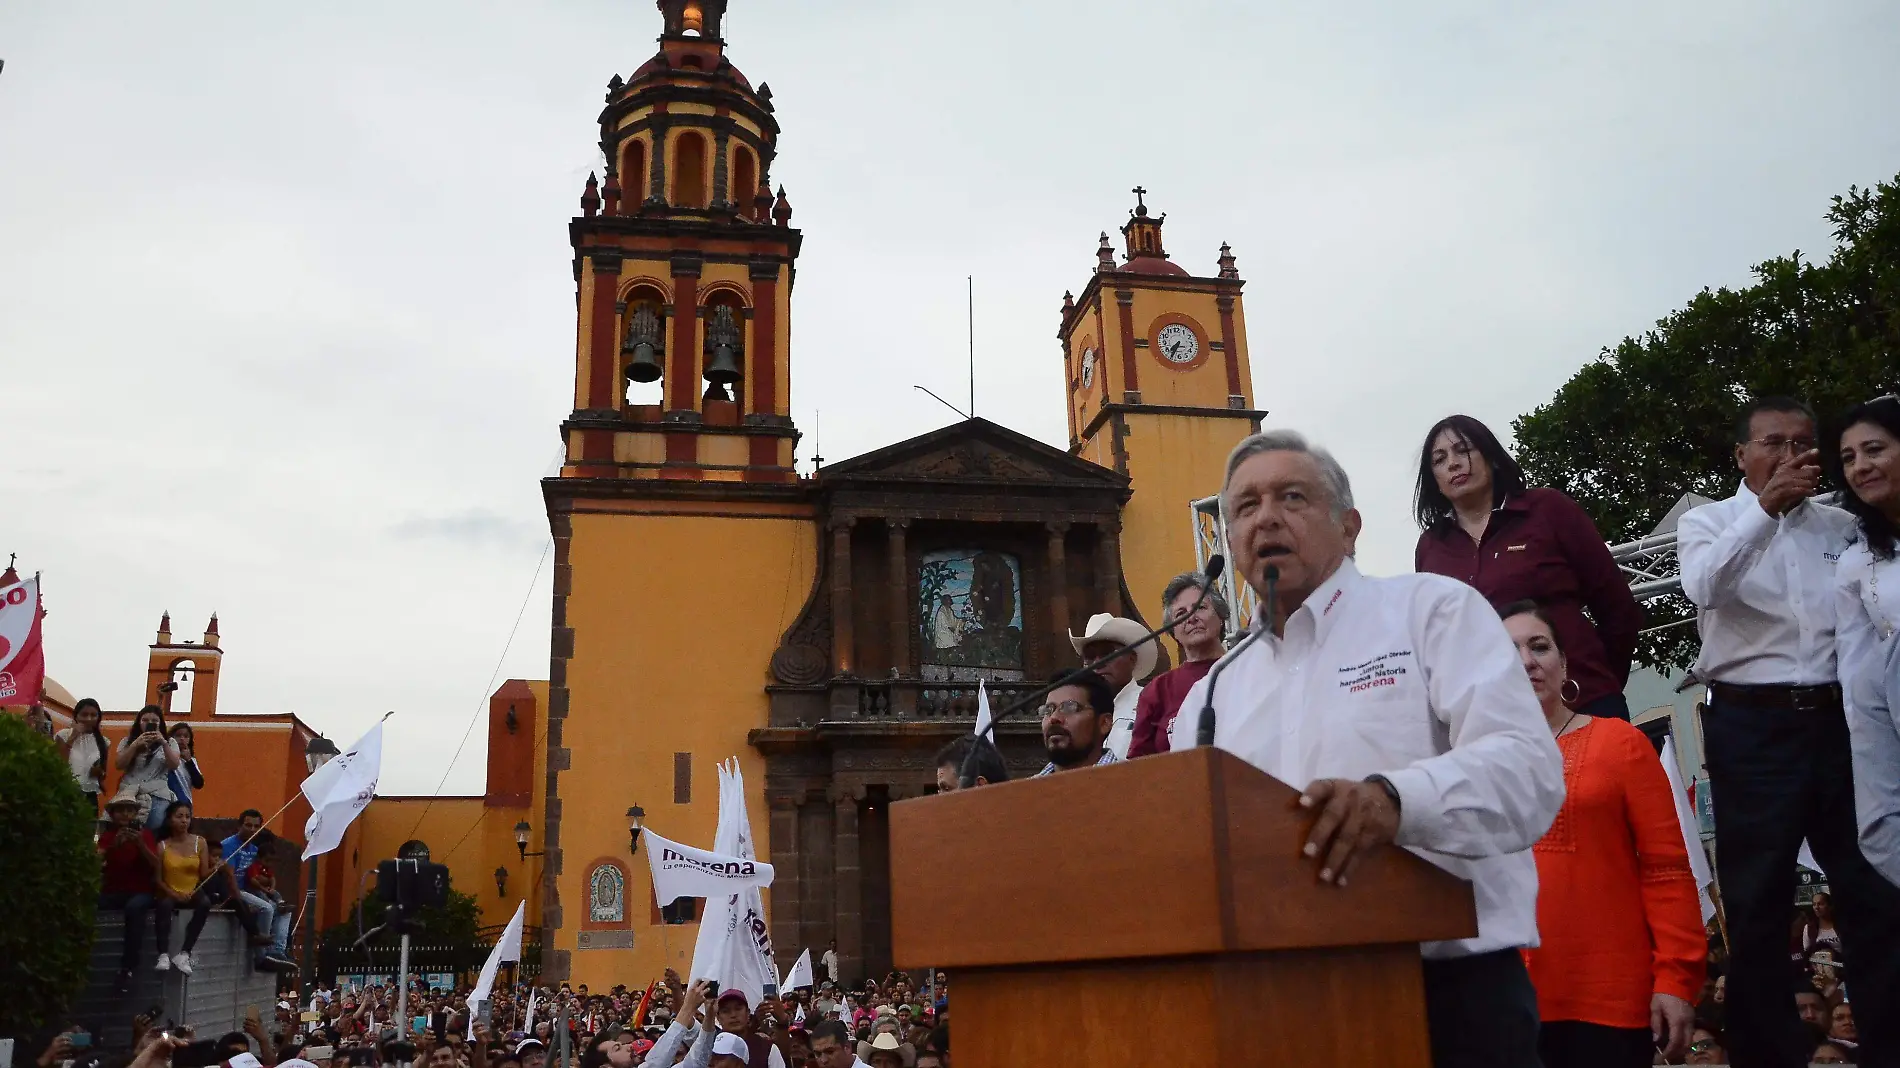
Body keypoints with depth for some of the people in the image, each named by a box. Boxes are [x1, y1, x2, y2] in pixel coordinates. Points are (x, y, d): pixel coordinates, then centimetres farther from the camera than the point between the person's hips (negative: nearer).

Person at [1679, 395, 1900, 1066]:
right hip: (1753, 725, -3)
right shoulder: (1709, 520, 7)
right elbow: (1704, 586, -15)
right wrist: (1765, 506, -20)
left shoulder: (1842, 526, 13)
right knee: (1758, 903, 2)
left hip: (1837, 718, 3)